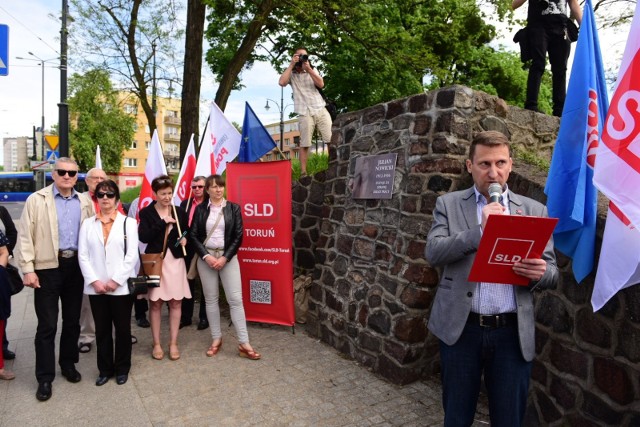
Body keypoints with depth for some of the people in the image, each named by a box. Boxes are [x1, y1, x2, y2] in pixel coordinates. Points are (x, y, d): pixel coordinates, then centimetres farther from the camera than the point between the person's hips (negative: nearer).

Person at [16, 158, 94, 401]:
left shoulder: (85, 203, 7)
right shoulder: (36, 200, -2)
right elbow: (25, 236, -4)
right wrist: (28, 269, -10)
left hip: (76, 266, 3)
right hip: (48, 268, -3)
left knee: (72, 321, 14)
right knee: (47, 325, 3)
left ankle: (68, 364, 32)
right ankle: (45, 377, 17)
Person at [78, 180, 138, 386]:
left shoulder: (128, 223, 0)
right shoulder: (88, 224, 7)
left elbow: (132, 255, -6)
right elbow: (83, 255, 2)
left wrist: (116, 280, -12)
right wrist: (94, 281, -9)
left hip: (121, 286, -2)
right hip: (96, 287, 2)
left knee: (122, 329, 8)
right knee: (102, 330, 13)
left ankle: (122, 368, 24)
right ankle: (105, 369, 27)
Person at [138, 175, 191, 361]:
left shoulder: (179, 212, 6)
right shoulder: (146, 212, -2)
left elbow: (186, 233, 17)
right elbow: (143, 237, -14)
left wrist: (185, 239, -5)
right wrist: (163, 222, -17)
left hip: (175, 261, 2)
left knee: (176, 303, 5)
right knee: (155, 303, 6)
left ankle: (173, 343, 18)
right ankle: (156, 344, 20)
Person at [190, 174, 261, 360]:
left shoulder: (233, 208, 2)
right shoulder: (200, 209, 4)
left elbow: (238, 236, -2)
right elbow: (193, 235, 1)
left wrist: (225, 257, -11)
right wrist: (206, 256, -11)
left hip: (228, 257, -1)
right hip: (206, 257, 1)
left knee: (235, 299, -4)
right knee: (211, 299, 7)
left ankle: (244, 344, 0)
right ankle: (216, 338, 22)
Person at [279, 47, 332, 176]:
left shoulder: (313, 70, 17)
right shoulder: (291, 74, 9)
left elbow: (321, 84, 0)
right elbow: (282, 82, -12)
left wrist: (308, 69, -8)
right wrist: (291, 65, -6)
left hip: (321, 109, 3)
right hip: (305, 113, -3)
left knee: (332, 139, -4)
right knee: (304, 144, -6)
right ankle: (303, 172, -2)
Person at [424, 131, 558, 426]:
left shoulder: (534, 210, 5)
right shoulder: (448, 204, 1)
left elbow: (552, 273, 4)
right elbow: (433, 253, -11)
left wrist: (539, 272, -19)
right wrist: (480, 229, -20)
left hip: (513, 333, 1)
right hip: (460, 329, 0)